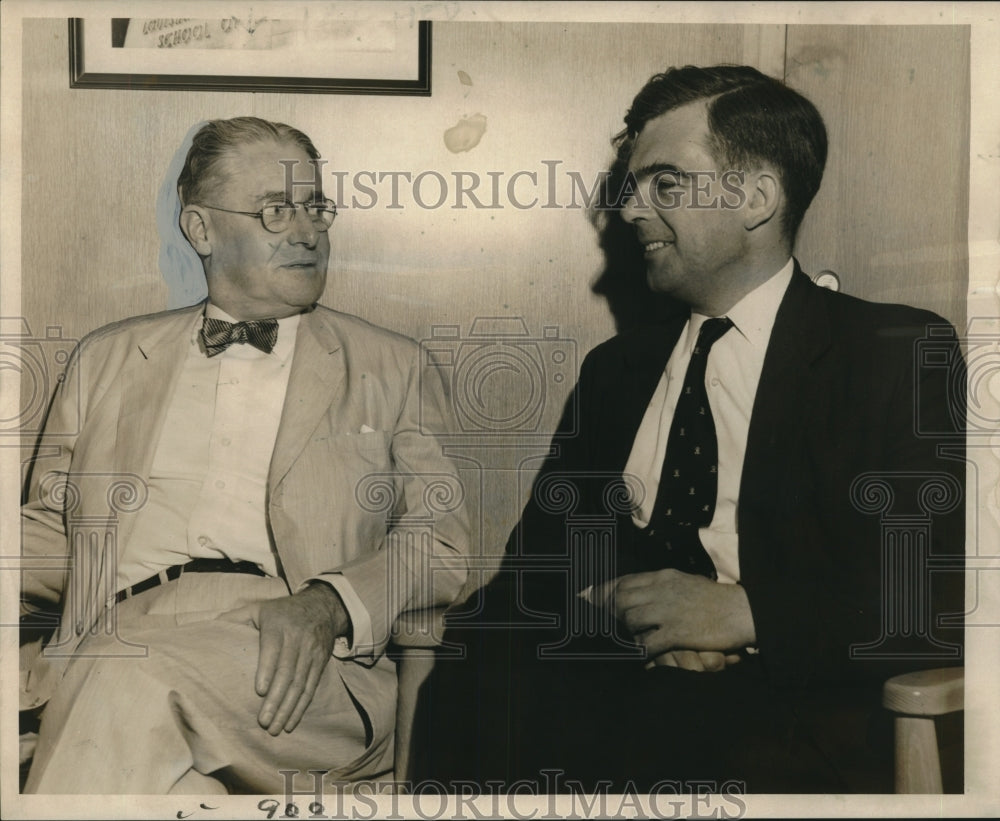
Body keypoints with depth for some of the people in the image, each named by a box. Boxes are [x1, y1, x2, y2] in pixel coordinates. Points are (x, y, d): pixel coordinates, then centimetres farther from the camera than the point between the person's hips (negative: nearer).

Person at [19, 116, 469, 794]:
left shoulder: (392, 369, 17)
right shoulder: (108, 359, 24)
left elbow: (441, 539, 8)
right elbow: (48, 535, 25)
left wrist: (328, 604, -12)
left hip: (303, 670, -2)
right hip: (120, 633, 2)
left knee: (131, 676, -33)